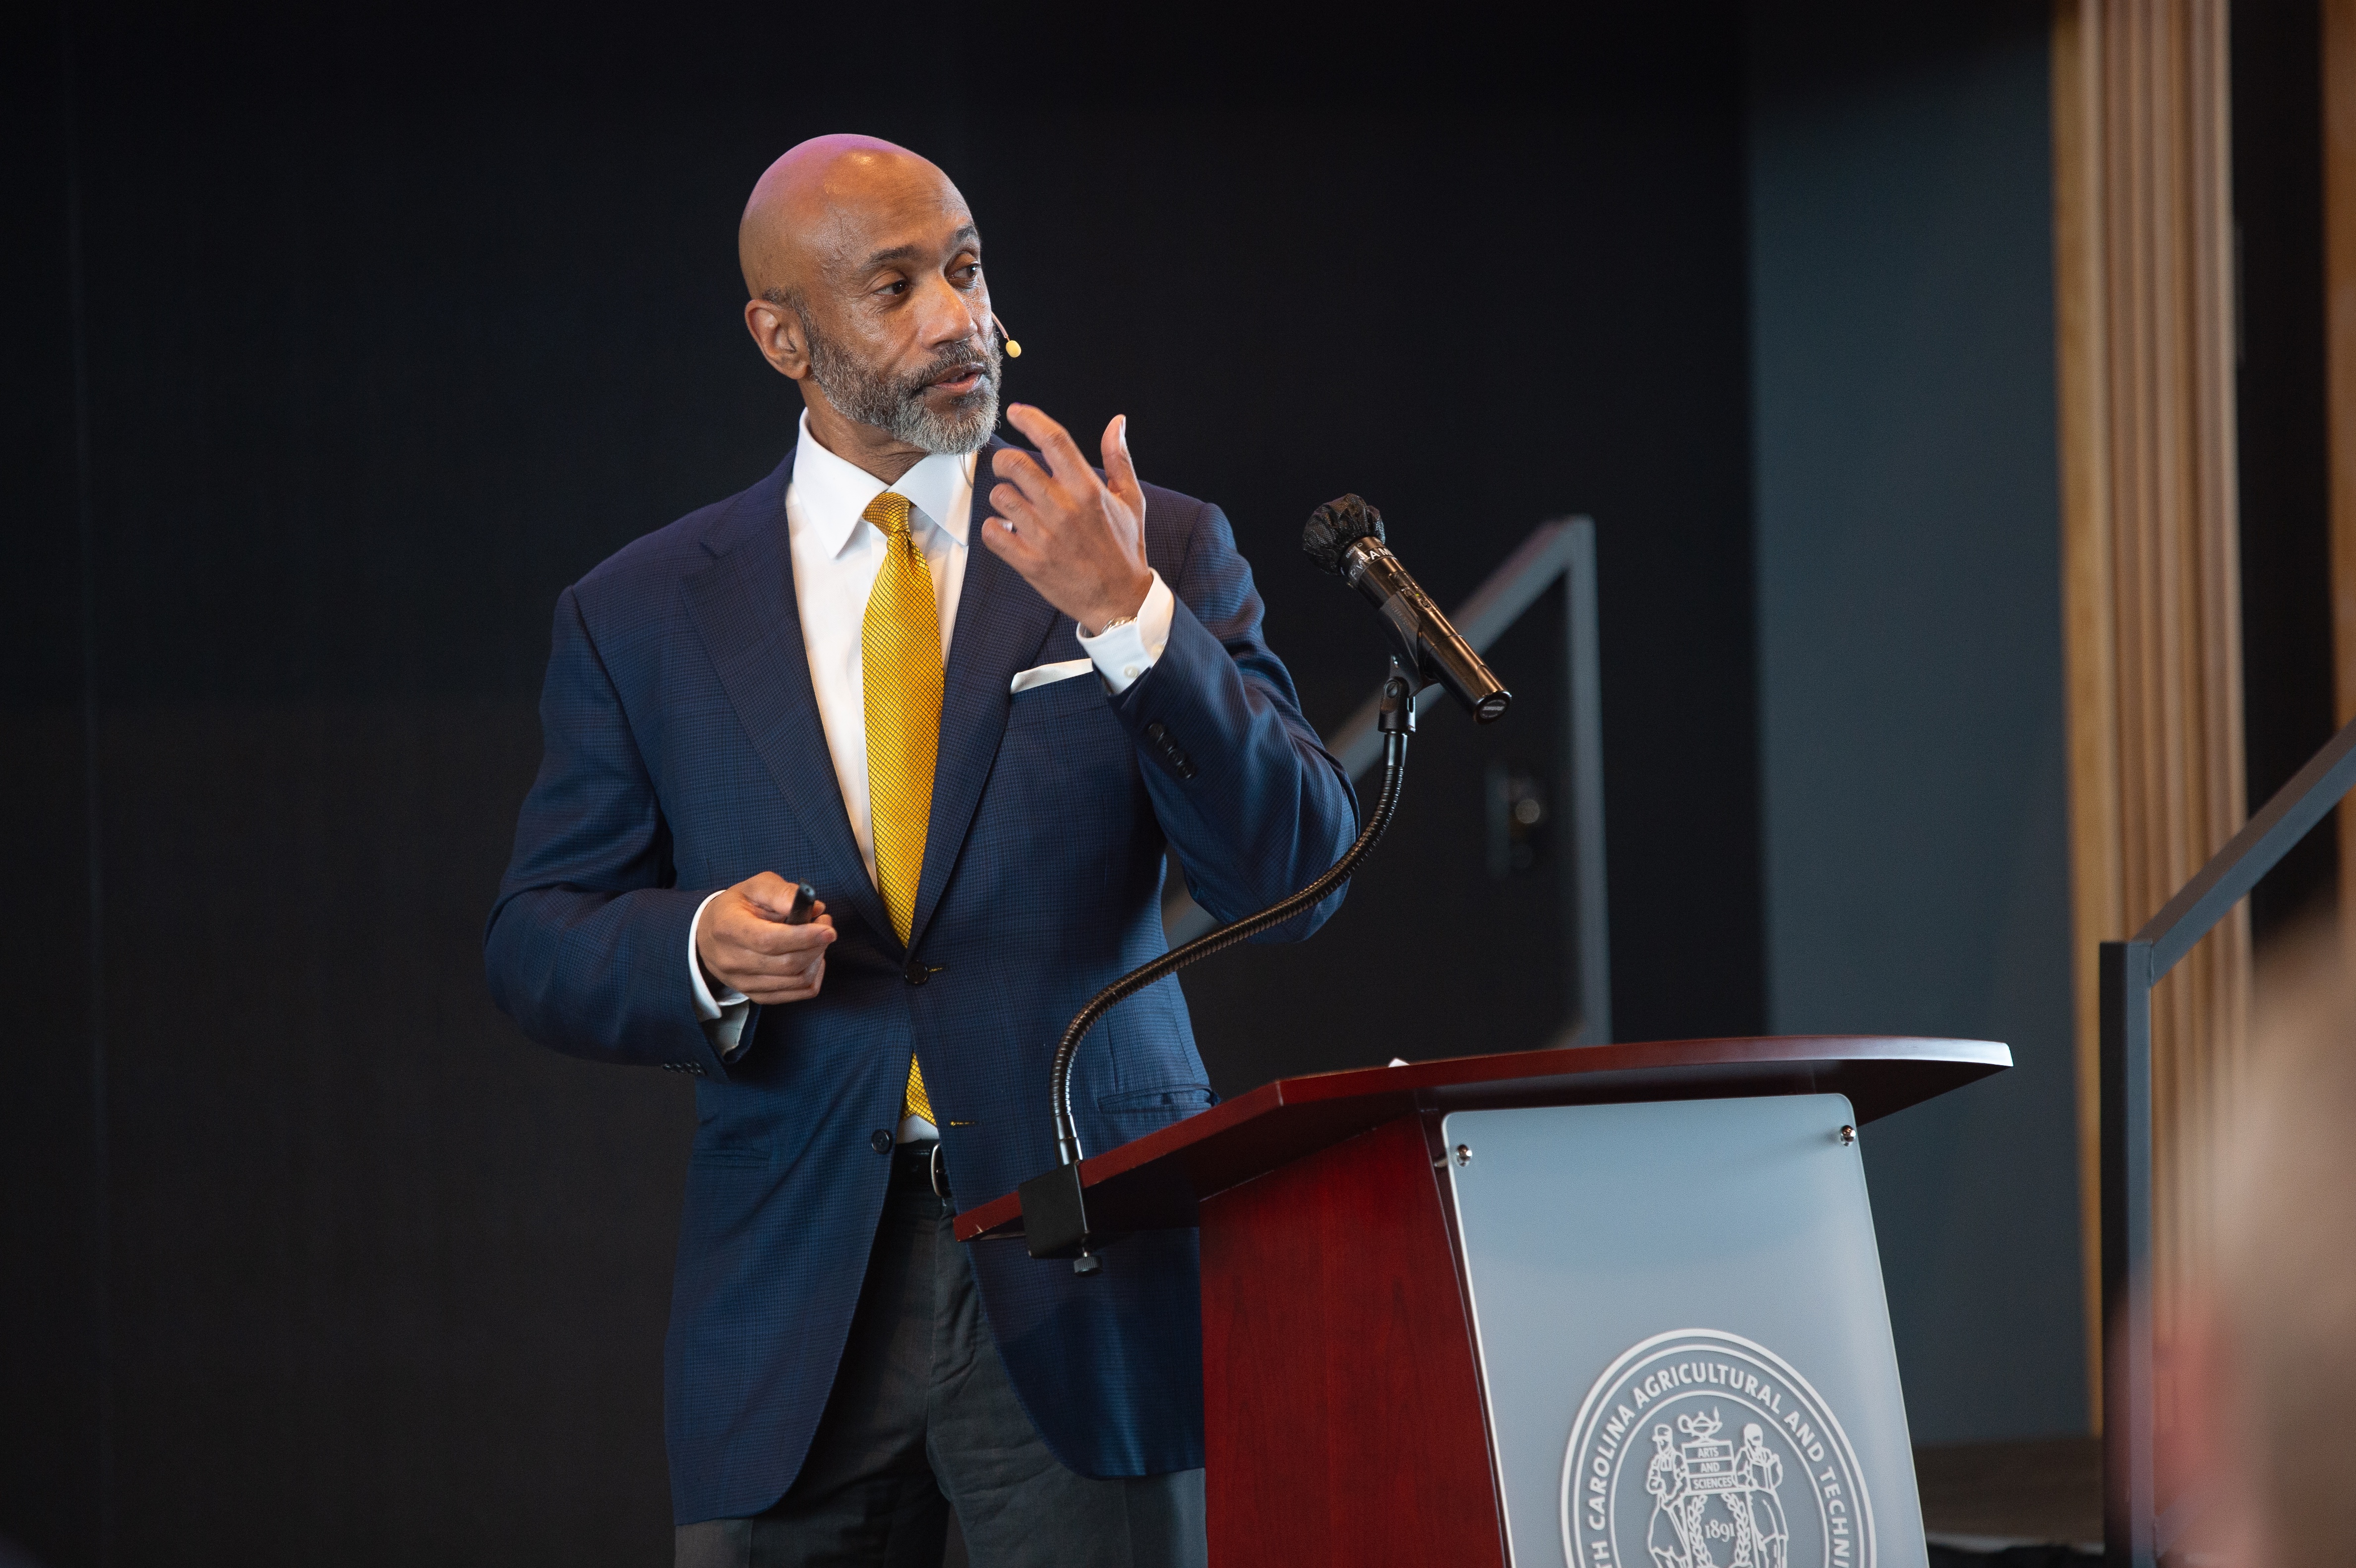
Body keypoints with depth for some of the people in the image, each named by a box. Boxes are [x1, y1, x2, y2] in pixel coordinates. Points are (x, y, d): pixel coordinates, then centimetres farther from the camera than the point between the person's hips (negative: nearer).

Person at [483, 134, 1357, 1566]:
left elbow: (1299, 875, -3)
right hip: (795, 1306, 1)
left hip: (1089, 1286, -1)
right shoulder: (644, 616, 8)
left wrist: (1128, 616, -15)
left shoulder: (1160, 556, 5)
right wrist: (698, 947, -12)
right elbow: (538, 947, 10)